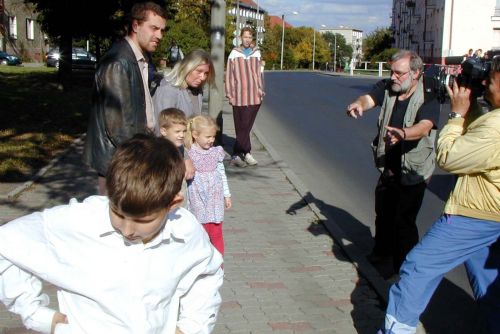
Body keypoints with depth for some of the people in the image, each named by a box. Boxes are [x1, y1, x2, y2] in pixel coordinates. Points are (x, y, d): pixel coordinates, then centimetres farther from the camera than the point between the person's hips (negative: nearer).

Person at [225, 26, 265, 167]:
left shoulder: (256, 53, 9)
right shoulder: (234, 54, 1)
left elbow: (259, 74, 15)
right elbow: (229, 76, 3)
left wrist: (261, 91, 10)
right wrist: (230, 95, -1)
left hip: (254, 97, 3)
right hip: (239, 97, -3)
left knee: (246, 127, 6)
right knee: (243, 127, -4)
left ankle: (236, 155, 13)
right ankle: (246, 153, 5)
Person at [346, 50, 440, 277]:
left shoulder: (428, 98, -19)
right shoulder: (387, 88, -3)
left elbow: (424, 127, -36)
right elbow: (369, 99, -20)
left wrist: (402, 134, -57)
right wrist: (358, 104, -45)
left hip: (412, 172, -6)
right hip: (387, 167, 6)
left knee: (404, 220, -3)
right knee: (383, 212, 22)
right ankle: (382, 250, 46)